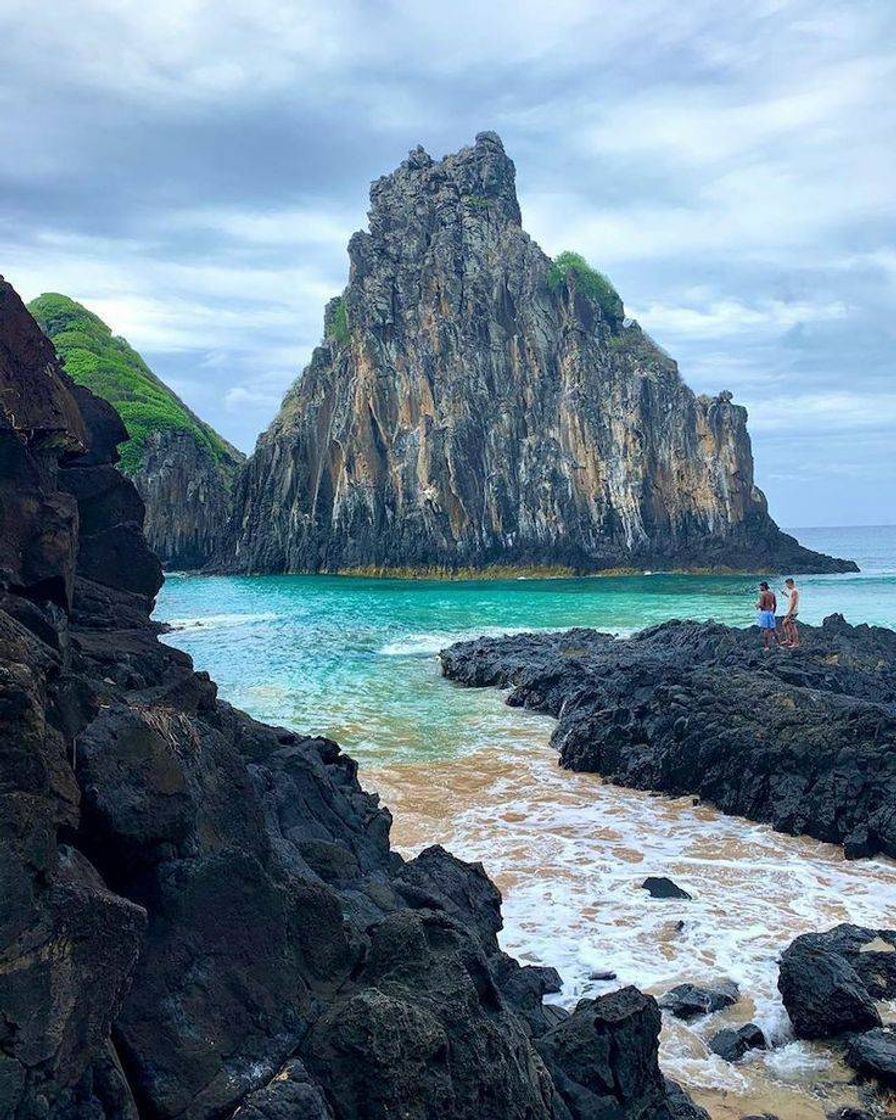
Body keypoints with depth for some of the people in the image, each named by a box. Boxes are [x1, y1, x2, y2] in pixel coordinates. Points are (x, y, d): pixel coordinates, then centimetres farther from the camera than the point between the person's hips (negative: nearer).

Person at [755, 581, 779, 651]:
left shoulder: (762, 594, -12)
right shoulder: (772, 593, 9)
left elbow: (761, 605, -18)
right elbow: (775, 605, 13)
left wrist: (757, 605, 3)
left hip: (764, 612, -7)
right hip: (771, 612, 7)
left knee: (765, 629, -4)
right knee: (773, 628, 14)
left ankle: (766, 646, -5)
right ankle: (777, 643, 18)